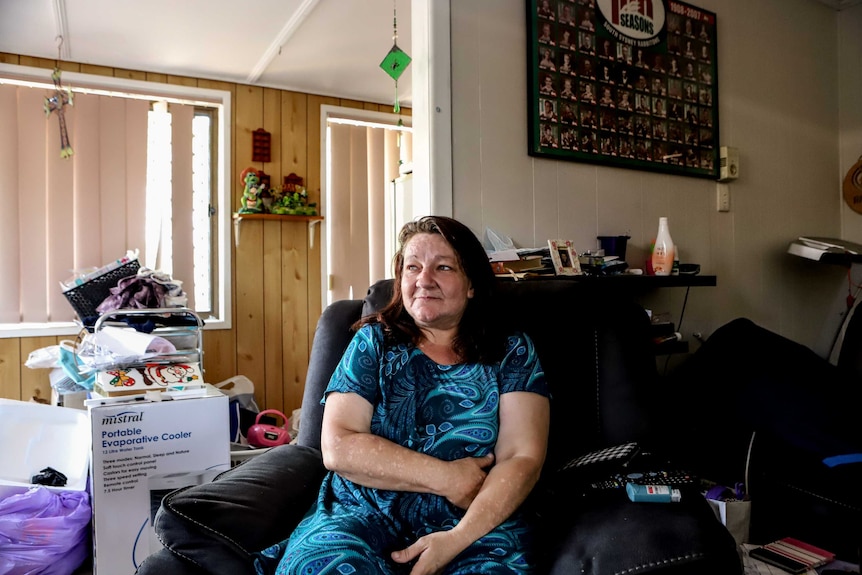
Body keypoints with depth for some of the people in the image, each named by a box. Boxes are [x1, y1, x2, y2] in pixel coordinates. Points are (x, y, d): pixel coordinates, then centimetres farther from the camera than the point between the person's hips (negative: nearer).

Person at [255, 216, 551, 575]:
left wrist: (456, 540, -19)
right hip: (365, 513, 0)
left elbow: (523, 459, -4)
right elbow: (337, 448, -4)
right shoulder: (373, 342, 7)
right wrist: (448, 478, -11)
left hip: (478, 523, 1)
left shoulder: (514, 354, 6)